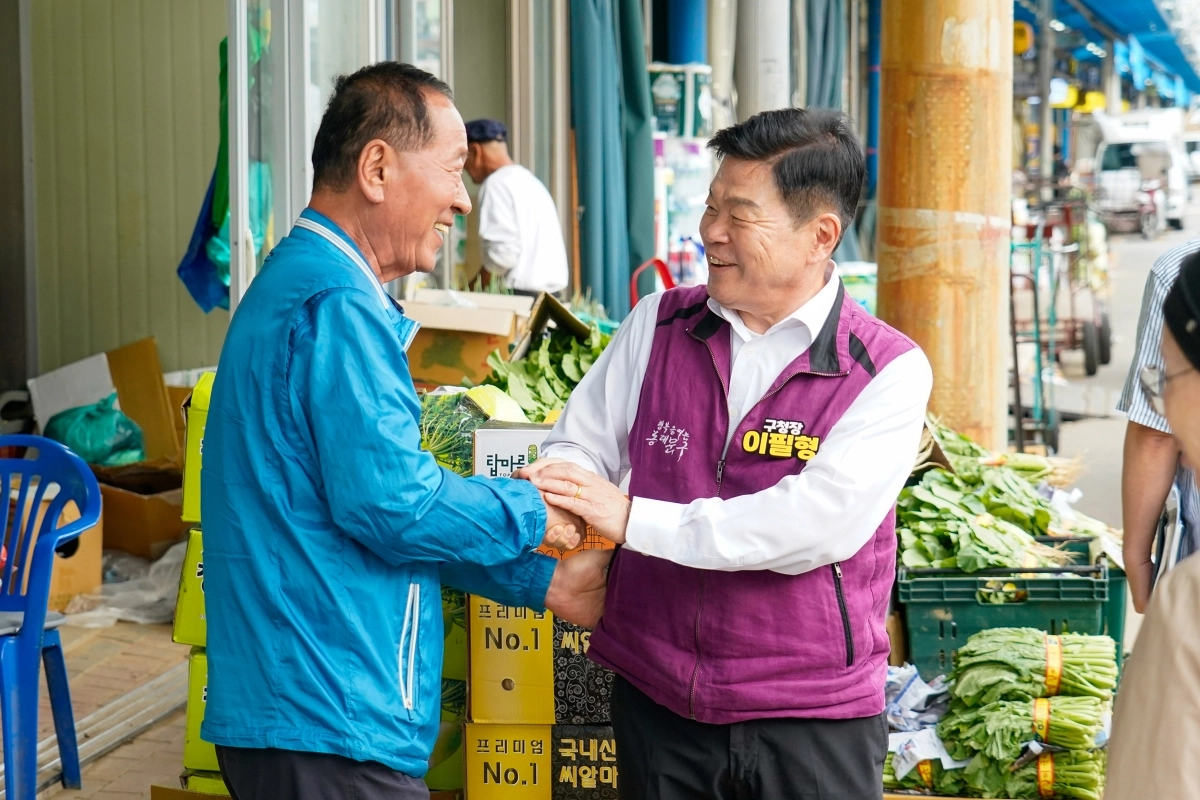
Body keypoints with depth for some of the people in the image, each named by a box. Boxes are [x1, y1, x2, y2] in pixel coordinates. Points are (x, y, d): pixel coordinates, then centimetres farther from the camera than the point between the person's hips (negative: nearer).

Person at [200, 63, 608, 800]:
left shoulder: (298, 283, 17)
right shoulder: (339, 306, -17)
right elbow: (389, 500, -23)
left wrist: (545, 583, 17)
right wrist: (533, 513, -7)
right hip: (331, 723, -10)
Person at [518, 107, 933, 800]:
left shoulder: (890, 371, -9)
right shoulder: (660, 325, 5)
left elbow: (820, 523, -20)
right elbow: (584, 442, 10)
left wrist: (636, 520, -22)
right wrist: (560, 487, -15)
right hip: (657, 702, 3)